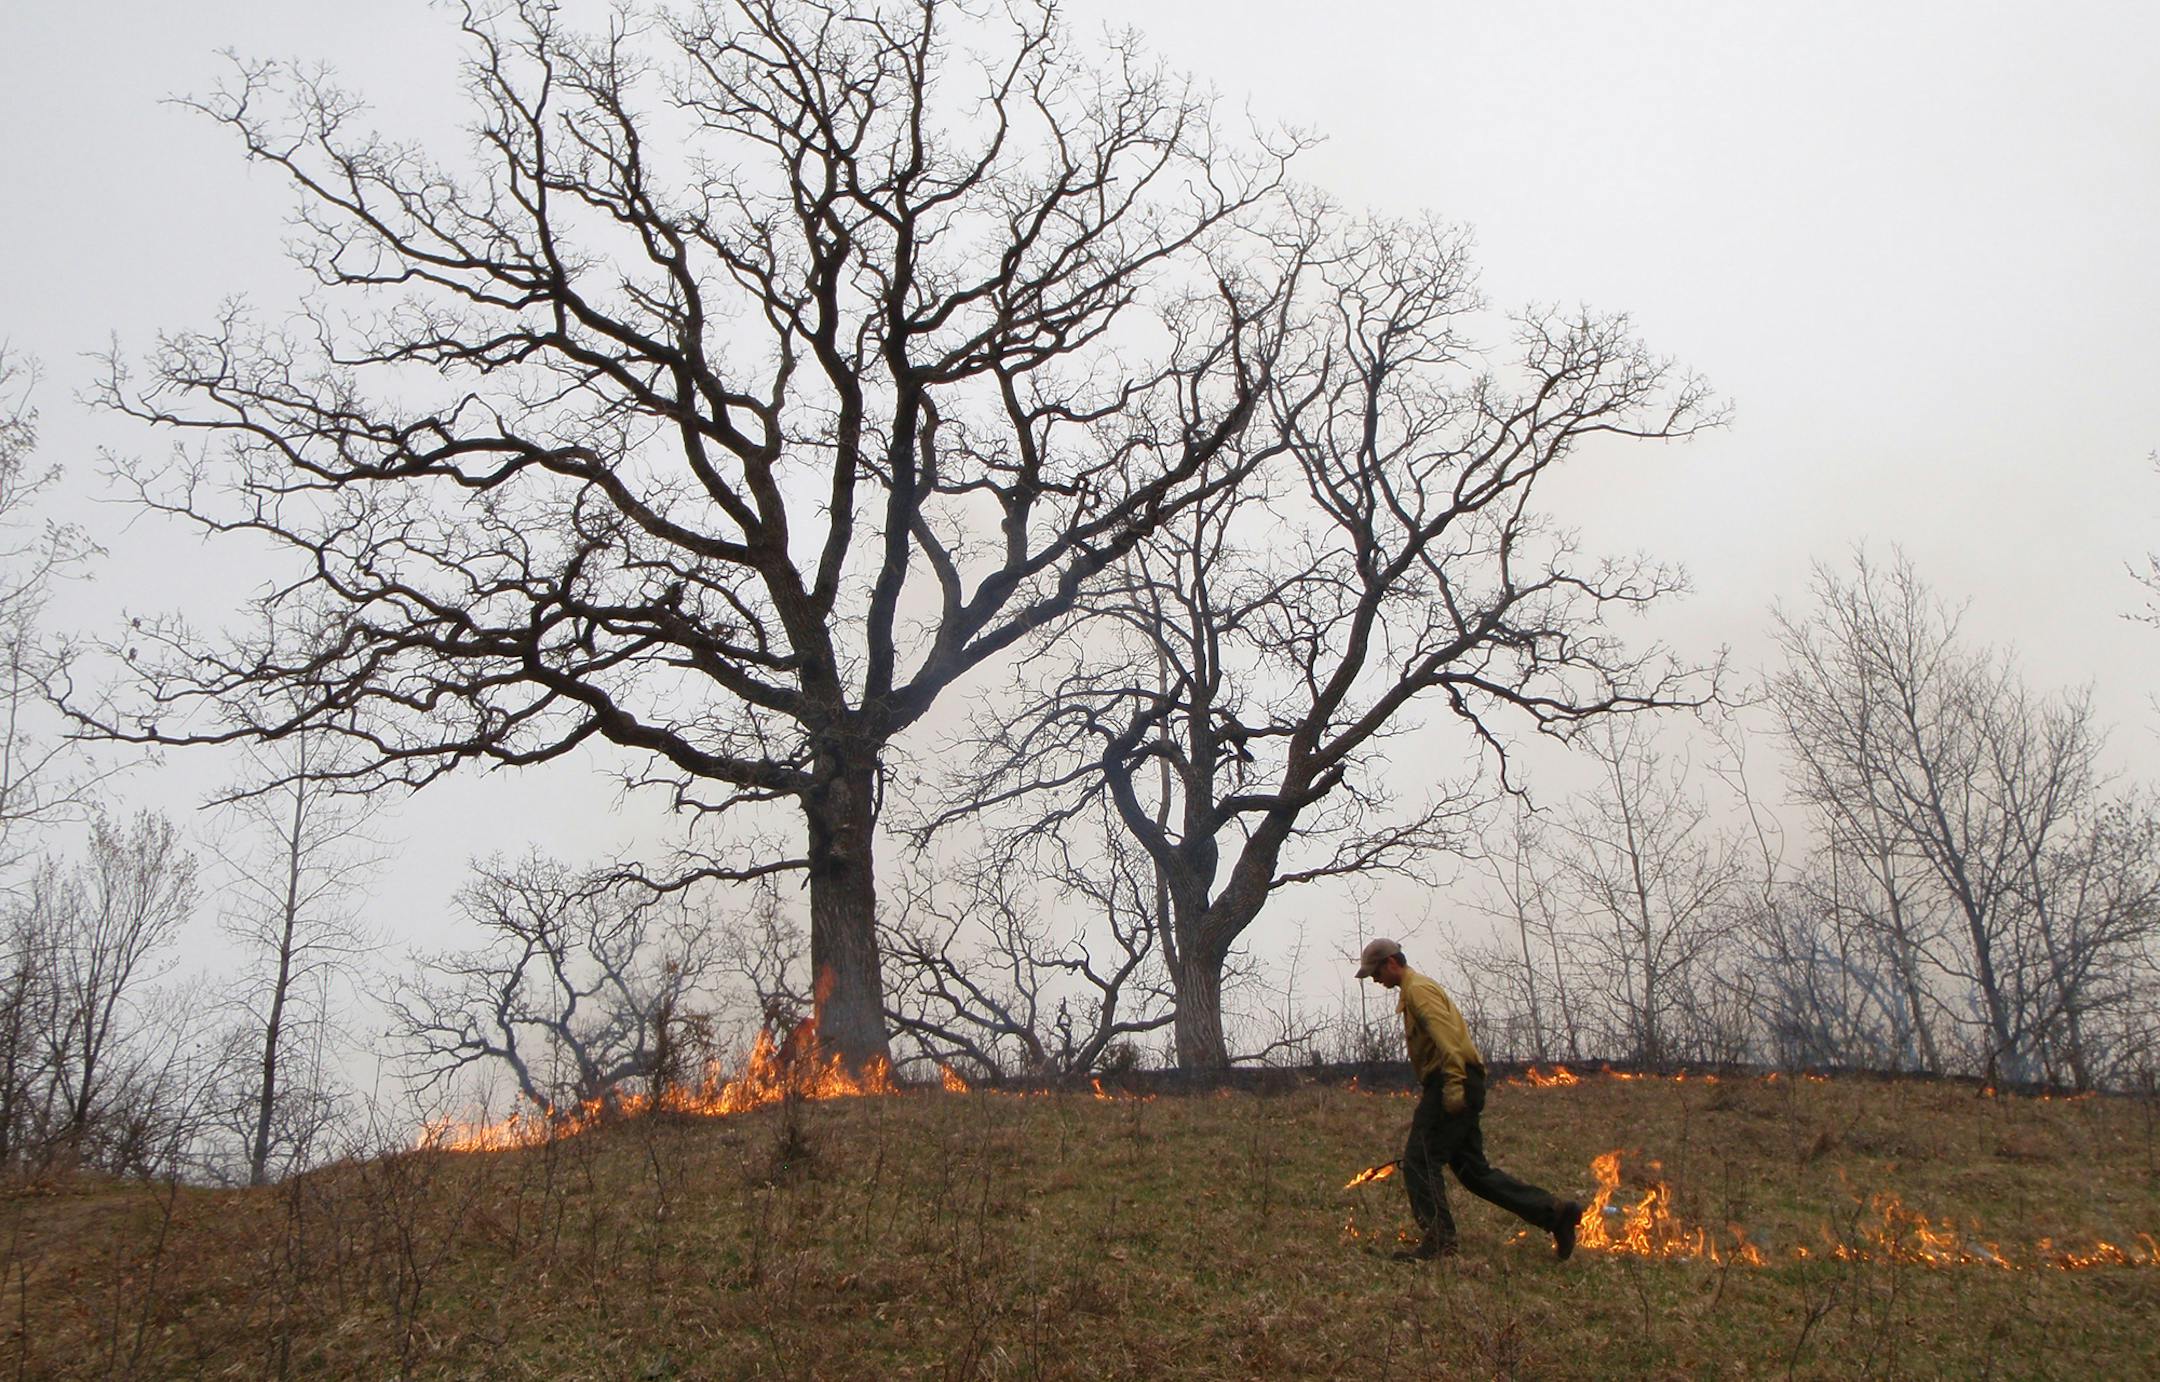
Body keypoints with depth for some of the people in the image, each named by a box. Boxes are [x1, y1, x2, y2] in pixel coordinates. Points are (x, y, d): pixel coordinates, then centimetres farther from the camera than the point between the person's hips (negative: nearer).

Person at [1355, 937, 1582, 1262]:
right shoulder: (1417, 989, 25)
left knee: (1419, 1162, -8)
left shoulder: (1418, 989, -7)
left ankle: (1438, 1242, -8)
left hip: (1450, 1084, -10)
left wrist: (1454, 1083, -29)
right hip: (1458, 1087, 10)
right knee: (1473, 1170, 11)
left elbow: (1446, 1034, -21)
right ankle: (1553, 1211, 10)